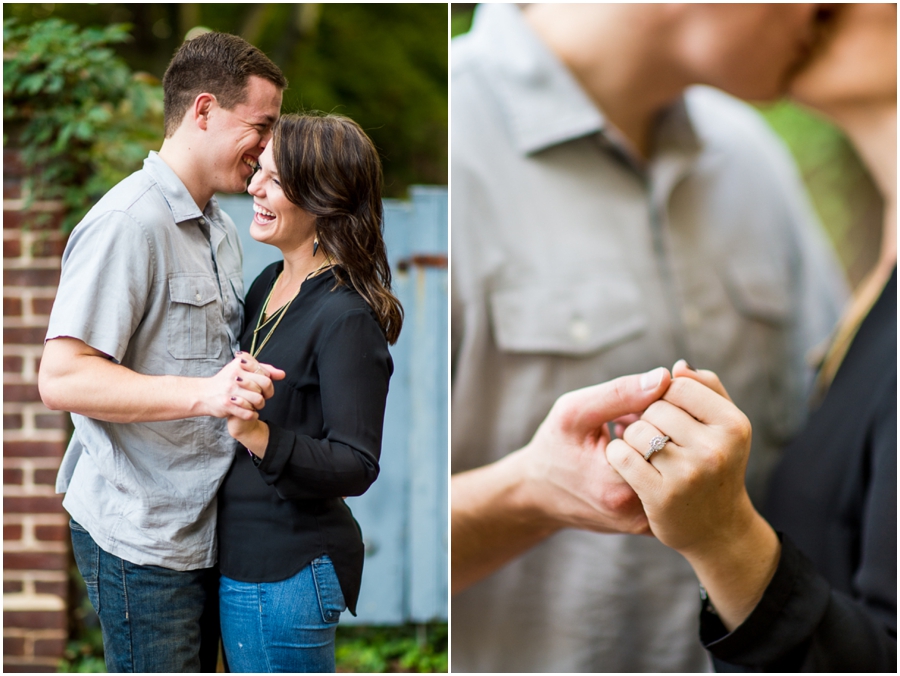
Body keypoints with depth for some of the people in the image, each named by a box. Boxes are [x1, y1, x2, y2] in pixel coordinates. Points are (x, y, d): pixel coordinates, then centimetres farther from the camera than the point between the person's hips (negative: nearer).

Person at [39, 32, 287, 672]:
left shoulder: (222, 229, 15)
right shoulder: (126, 223, -17)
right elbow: (62, 378, -25)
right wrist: (203, 394, -34)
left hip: (202, 525, 9)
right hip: (140, 538, -9)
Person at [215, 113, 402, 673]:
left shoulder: (347, 318, -20)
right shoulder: (269, 284, 6)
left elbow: (355, 467, -24)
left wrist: (258, 436, -34)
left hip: (286, 578, -9)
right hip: (242, 557, 9)